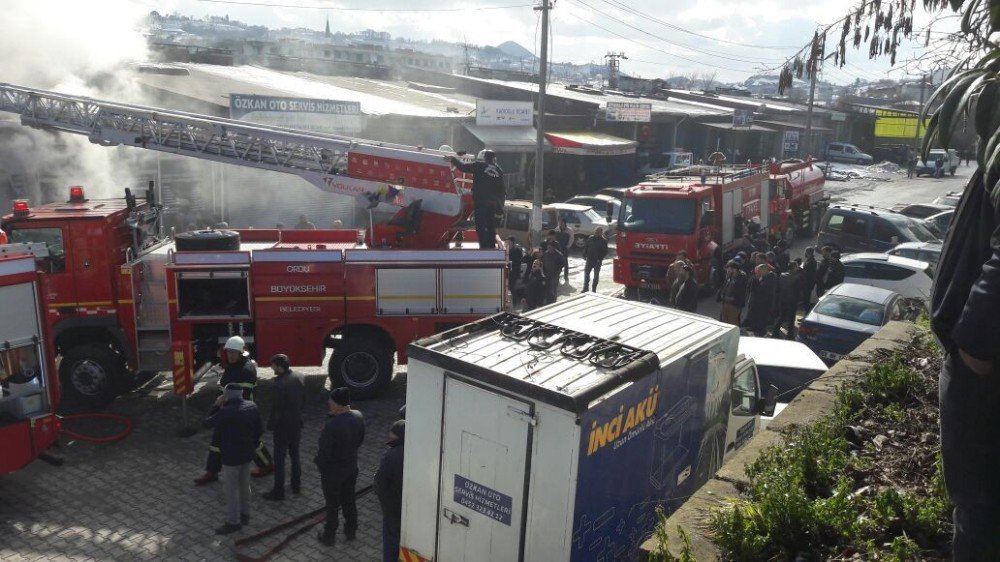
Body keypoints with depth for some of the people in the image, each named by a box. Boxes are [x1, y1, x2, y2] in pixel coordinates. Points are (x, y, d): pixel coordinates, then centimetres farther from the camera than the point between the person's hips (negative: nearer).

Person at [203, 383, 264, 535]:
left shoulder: (226, 412, -26)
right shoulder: (252, 406, -5)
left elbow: (207, 423, -10)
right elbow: (260, 430, 4)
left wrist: (216, 406, -3)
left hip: (231, 457, -7)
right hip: (247, 454, 7)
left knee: (231, 489, 6)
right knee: (244, 485, 20)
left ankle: (233, 522, 15)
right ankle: (245, 514, 34)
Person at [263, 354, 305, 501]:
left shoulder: (280, 384, -28)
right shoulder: (300, 378, -5)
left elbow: (276, 409, -21)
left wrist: (270, 425, -6)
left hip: (283, 427, -7)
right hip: (297, 424, 7)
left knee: (279, 460, 7)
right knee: (295, 456, 21)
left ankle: (278, 491, 18)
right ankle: (296, 486, 32)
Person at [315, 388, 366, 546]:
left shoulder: (332, 425, -34)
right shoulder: (358, 417, -14)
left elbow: (324, 452, -23)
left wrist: (319, 463, -4)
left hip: (333, 472, -5)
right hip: (352, 467, 6)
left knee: (332, 505, 15)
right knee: (349, 500, 24)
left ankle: (329, 536, 34)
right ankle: (351, 531, 41)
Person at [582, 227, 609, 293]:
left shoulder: (604, 241, -6)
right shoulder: (590, 238, 3)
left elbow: (605, 252, -7)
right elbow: (585, 246, 8)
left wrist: (600, 258, -17)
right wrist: (585, 256, 1)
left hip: (597, 261, -2)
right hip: (589, 259, 2)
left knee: (596, 275, 6)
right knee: (586, 273, 2)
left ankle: (594, 289, 16)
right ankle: (585, 288, 12)